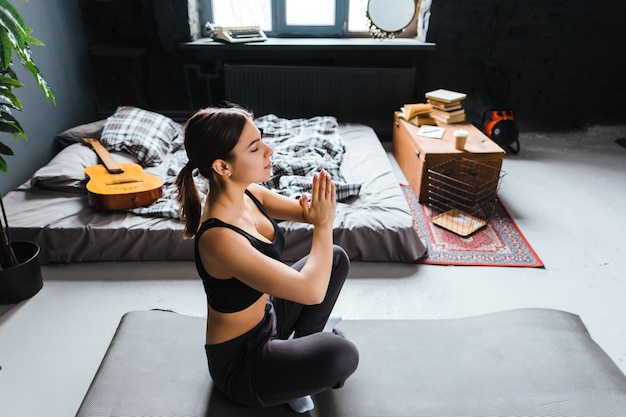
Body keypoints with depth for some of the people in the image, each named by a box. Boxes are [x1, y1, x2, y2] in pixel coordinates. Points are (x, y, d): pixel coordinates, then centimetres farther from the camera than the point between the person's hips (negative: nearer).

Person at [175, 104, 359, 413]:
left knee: (336, 258, 12)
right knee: (340, 354, -31)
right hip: (239, 359, -8)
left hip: (265, 315, 8)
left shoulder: (248, 193, -10)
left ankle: (301, 343, 15)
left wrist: (320, 210, -22)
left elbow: (309, 213, 3)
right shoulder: (218, 237, -36)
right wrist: (323, 224, -22)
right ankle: (295, 371, 5)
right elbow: (312, 291, -36)